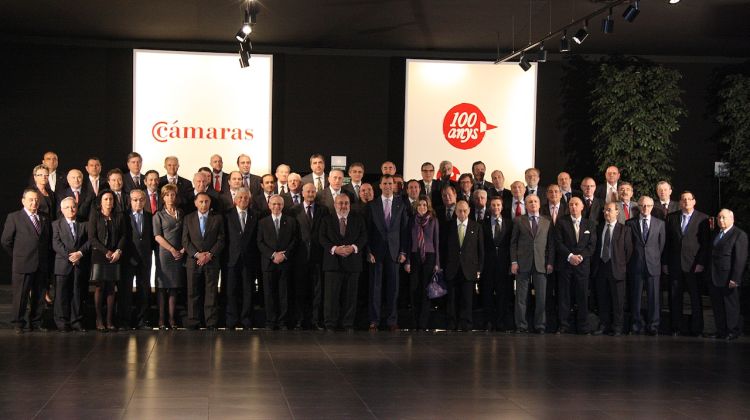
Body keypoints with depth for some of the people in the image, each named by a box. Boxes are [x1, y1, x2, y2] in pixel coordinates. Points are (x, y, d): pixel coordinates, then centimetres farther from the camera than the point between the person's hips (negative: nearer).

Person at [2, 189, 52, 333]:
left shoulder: (45, 218, 11)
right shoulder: (14, 217, -2)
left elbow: (48, 240, 18)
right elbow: (6, 241, -1)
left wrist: (46, 259, 10)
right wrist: (18, 256, 2)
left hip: (42, 266, 4)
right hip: (22, 265, -4)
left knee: (39, 296, 8)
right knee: (20, 295, 0)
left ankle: (36, 322, 17)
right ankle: (18, 324, 8)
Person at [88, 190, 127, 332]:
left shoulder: (119, 217, 12)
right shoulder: (95, 216, 3)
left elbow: (124, 235, 8)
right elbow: (92, 238, -4)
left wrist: (118, 251, -9)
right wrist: (106, 252, -10)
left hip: (115, 257, 3)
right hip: (99, 256, -3)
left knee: (111, 288, 1)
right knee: (99, 287, -4)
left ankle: (109, 320, 1)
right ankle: (99, 320, -2)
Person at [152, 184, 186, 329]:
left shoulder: (181, 214, 15)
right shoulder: (159, 215, 4)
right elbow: (157, 236, -3)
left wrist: (183, 249, 0)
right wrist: (172, 249, -10)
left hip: (179, 255, 3)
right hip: (164, 254, -3)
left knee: (174, 287, 3)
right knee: (162, 287, -3)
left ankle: (172, 318, 5)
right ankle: (161, 319, -3)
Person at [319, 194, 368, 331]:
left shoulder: (358, 219, 11)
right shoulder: (327, 220, 9)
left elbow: (363, 237, 3)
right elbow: (322, 238, 0)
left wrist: (353, 247, -14)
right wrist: (334, 249, -16)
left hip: (352, 262, 1)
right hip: (333, 262, -1)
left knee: (351, 295, 4)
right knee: (331, 294, -4)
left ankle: (348, 325, 11)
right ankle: (330, 325, 1)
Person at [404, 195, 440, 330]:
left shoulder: (433, 220, 3)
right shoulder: (412, 220, 7)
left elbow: (436, 241, 3)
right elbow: (409, 241, 8)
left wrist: (437, 263, -2)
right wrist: (407, 261, 0)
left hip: (429, 257, -2)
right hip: (414, 257, 2)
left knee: (426, 290, -5)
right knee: (415, 290, 0)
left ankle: (423, 323, -3)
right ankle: (416, 323, 7)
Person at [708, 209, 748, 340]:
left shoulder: (739, 235, -9)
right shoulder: (716, 234, 16)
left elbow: (740, 259, -14)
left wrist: (735, 279, -19)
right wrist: (708, 275, 10)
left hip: (728, 279, -7)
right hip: (714, 278, 7)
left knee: (731, 305, 3)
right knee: (717, 305, 10)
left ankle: (733, 331, 12)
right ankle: (721, 331, 18)